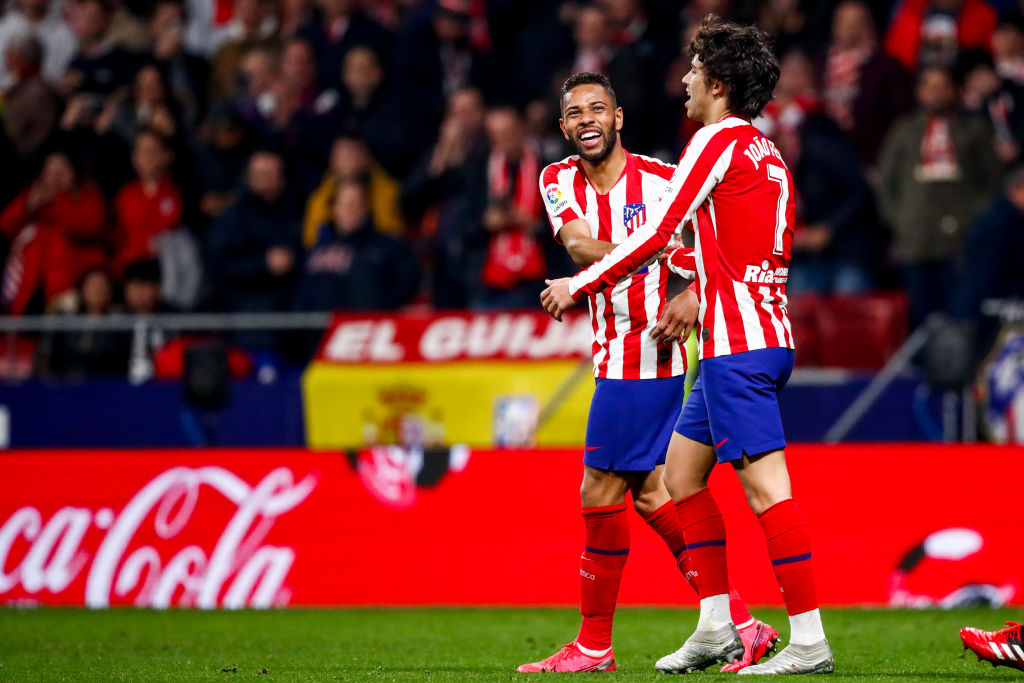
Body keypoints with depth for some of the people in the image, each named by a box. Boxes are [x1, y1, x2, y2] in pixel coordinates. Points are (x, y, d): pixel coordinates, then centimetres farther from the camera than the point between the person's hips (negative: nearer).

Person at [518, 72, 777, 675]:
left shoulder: (661, 178, -10)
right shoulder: (559, 181, 6)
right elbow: (578, 244, -12)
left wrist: (694, 293, -24)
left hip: (643, 354, -7)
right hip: (613, 351, 7)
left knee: (601, 493, -4)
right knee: (650, 492, 9)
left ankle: (594, 646, 5)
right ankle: (741, 625, 13)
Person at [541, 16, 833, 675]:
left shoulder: (718, 140, -8)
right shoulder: (769, 154, 18)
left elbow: (655, 235, -10)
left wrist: (580, 285, -2)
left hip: (738, 346, -10)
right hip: (766, 335, 10)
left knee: (766, 486, -12)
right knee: (680, 471, 16)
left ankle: (809, 641, -16)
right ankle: (716, 627, 16)